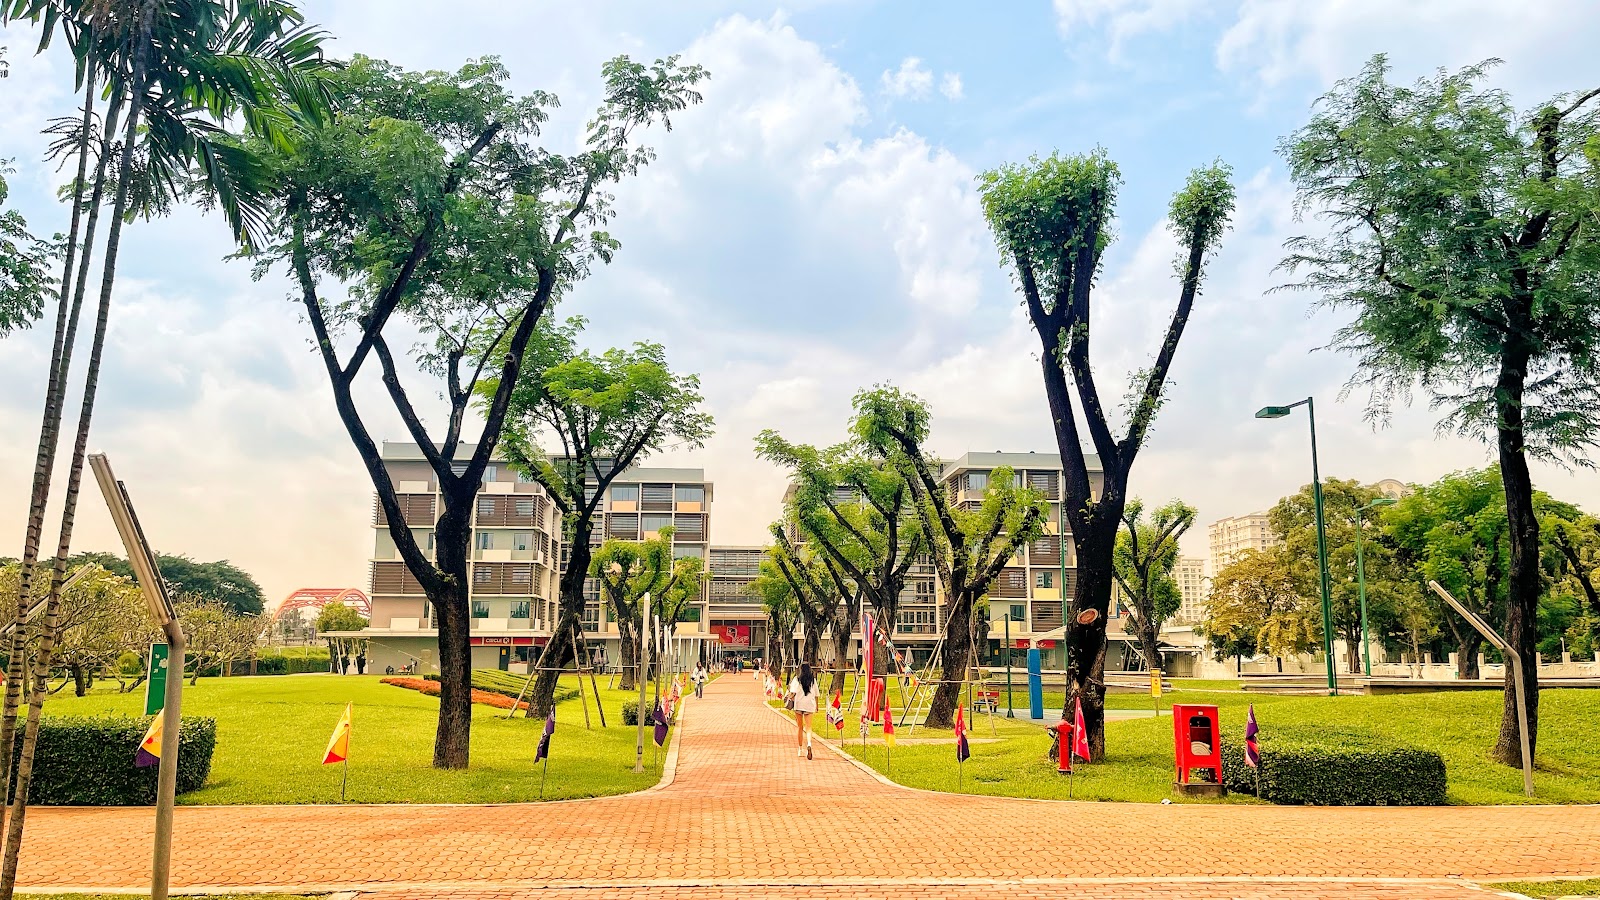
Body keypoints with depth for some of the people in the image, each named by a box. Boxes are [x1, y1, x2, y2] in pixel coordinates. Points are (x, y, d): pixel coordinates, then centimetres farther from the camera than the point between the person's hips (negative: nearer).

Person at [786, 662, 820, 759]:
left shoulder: (797, 679, -3)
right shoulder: (813, 680, 3)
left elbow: (793, 692, -15)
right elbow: (816, 694, 7)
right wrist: (816, 705, 18)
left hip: (799, 704, -1)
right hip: (809, 704, 1)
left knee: (799, 727, 12)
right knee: (808, 727, 1)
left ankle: (800, 749, 17)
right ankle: (809, 743, -27)